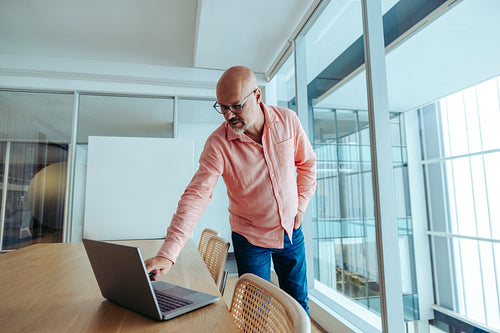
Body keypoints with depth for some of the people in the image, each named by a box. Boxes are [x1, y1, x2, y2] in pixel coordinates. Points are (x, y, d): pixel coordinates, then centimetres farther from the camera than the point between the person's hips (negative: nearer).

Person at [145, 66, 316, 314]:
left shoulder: (287, 121, -12)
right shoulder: (217, 143, -20)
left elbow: (307, 163, 4)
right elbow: (196, 195, -26)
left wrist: (301, 205, 0)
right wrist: (168, 253, -33)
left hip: (291, 231, 3)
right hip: (250, 239, -2)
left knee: (298, 305, 18)